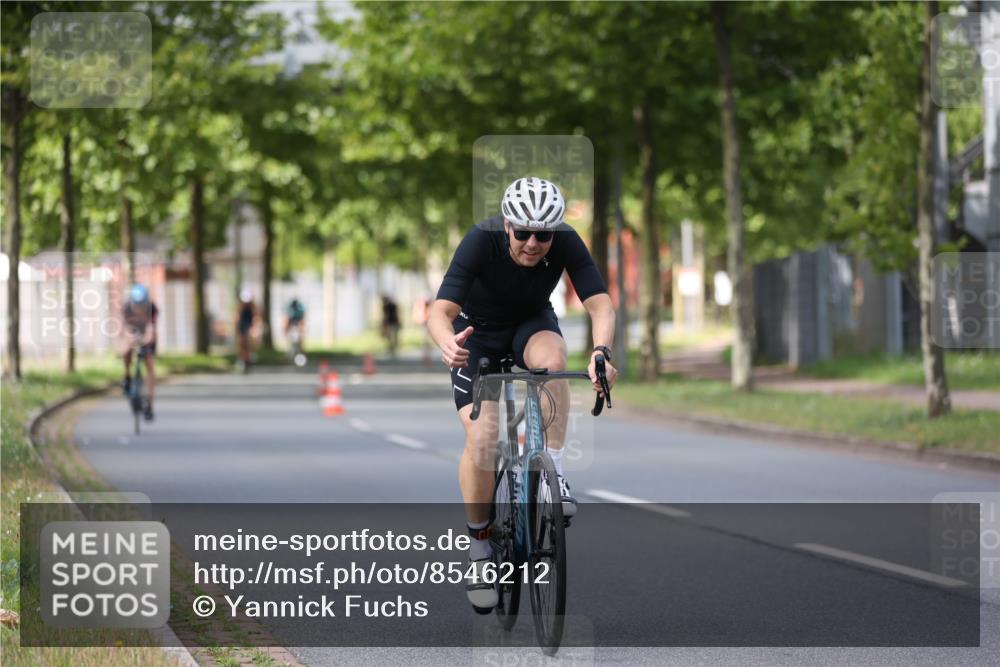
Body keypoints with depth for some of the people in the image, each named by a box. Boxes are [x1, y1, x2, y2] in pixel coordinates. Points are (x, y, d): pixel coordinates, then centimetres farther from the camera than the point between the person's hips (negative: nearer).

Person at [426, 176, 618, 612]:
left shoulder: (566, 242, -27)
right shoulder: (482, 241, -33)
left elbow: (600, 304, -34)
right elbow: (440, 311, -41)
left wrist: (601, 351, -55)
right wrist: (447, 343, -64)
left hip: (532, 322, 1)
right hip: (478, 330, -1)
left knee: (552, 358, -36)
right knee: (481, 438, -18)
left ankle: (554, 471, -23)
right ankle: (479, 543, 0)